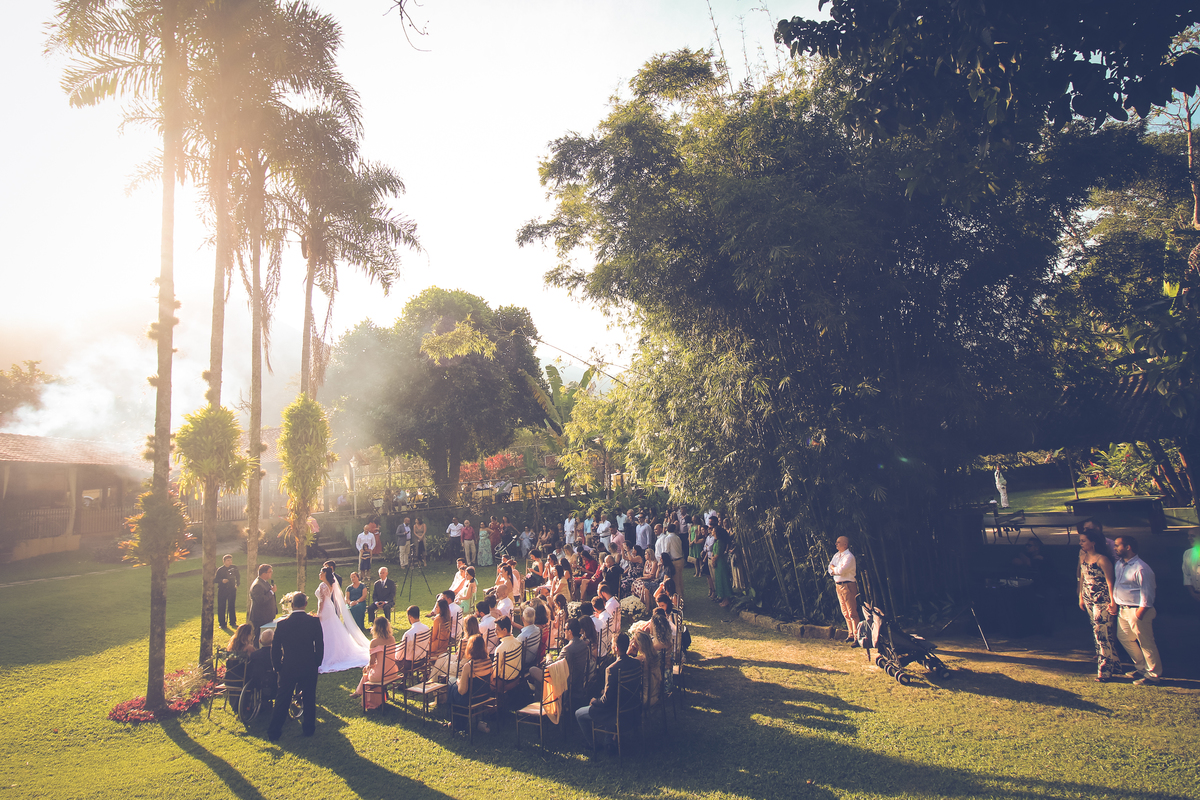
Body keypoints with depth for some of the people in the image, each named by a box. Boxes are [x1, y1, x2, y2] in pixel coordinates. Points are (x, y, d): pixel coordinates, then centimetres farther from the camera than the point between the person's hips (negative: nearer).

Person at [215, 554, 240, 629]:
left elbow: (238, 576, 19)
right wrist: (222, 581, -22)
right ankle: (222, 623, 12)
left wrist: (238, 583, 8)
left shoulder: (234, 568, 3)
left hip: (232, 590, 2)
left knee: (232, 606, 5)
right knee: (221, 607, 2)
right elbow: (215, 580, -6)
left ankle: (233, 622, 14)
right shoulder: (220, 569, -6)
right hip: (222, 590, -2)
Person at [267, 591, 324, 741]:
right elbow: (320, 646, -4)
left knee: (282, 700, 11)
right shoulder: (314, 622, -9)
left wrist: (277, 667, 9)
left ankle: (274, 732, 15)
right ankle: (309, 728, 22)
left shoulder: (282, 623, -8)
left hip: (288, 668, 0)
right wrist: (317, 664, 9)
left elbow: (275, 648, -2)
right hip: (309, 668, 0)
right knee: (309, 698, 14)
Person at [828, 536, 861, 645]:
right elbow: (830, 569, 12)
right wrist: (836, 570, -8)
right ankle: (850, 635, 27)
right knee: (845, 613, 16)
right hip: (838, 585, 9)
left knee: (852, 613, -9)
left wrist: (833, 568, -3)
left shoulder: (849, 556, -13)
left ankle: (857, 637, -8)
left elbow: (841, 570, -22)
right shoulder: (836, 555, 13)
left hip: (847, 585, -9)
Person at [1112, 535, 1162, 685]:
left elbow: (1147, 594, -18)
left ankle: (1153, 674, 16)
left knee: (1146, 643, 3)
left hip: (1137, 611, -9)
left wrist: (1138, 614, -18)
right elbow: (1114, 584, 19)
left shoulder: (1140, 568, -18)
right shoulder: (1118, 564, 5)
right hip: (1122, 610, 9)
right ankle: (1141, 667, 32)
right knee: (1123, 638, 18)